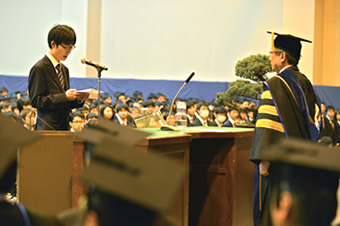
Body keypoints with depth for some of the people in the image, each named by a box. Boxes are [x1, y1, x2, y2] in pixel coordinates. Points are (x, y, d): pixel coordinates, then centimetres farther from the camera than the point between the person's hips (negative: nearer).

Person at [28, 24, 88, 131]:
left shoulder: (64, 69, 19)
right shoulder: (39, 68, -6)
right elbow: (36, 101, -13)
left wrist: (78, 99, 1)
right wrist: (64, 97, -19)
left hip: (63, 128, 7)